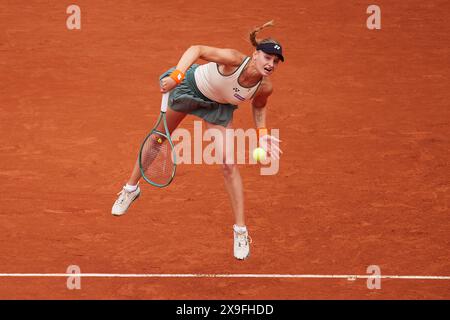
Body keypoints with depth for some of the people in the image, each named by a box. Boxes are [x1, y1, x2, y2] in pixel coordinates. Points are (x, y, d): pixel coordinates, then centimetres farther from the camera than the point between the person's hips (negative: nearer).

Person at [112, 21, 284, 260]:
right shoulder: (234, 60, -41)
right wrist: (177, 75, -49)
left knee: (228, 164, -11)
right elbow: (197, 49, -35)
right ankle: (131, 188, 44)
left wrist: (262, 133, -15)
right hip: (190, 87, -1)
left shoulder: (264, 87, -26)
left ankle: (240, 231, 0)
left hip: (218, 107, 1)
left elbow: (258, 106, -2)